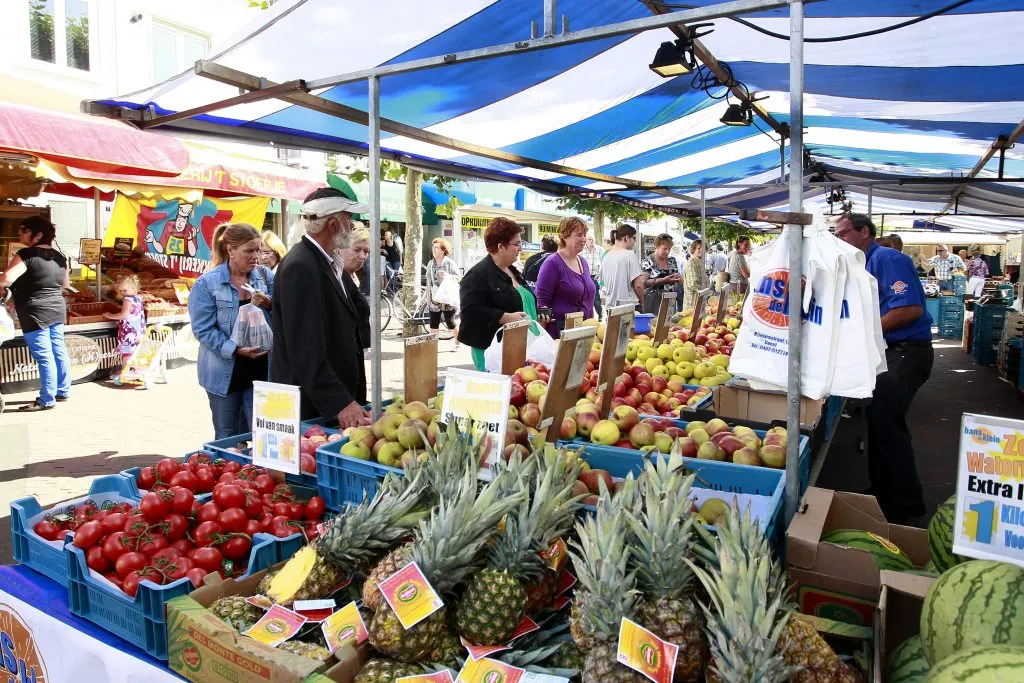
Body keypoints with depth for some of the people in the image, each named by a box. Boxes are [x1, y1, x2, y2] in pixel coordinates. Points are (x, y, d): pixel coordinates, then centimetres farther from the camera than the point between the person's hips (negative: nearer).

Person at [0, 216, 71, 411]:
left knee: (44, 357, -3)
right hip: (57, 310, 8)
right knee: (59, 351, 13)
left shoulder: (26, 255, -15)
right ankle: (63, 391, 22)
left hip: (36, 314, -8)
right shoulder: (59, 256, 9)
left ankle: (47, 400, 4)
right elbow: (65, 283, 22)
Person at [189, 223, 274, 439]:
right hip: (226, 372, -2)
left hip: (261, 369, 3)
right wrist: (236, 349, -21)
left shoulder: (265, 275, 2)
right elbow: (203, 329, -10)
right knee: (227, 439, 13)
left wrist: (269, 303, -13)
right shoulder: (207, 283, -8)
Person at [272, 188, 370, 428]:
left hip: (335, 399, 9)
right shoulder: (300, 267, -18)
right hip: (312, 407, -9)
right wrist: (340, 403, -27)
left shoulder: (320, 262, 12)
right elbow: (306, 347, -25)